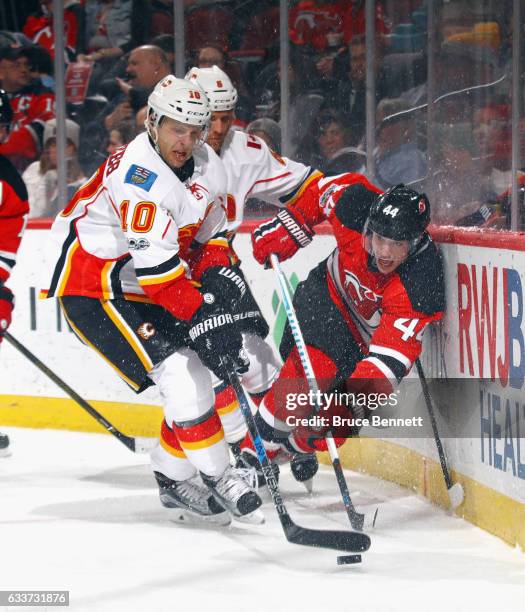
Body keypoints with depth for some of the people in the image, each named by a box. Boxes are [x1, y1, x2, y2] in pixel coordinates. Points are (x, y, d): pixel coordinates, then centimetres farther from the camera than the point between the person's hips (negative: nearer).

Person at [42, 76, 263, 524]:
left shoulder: (208, 165, 2)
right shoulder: (138, 172, -26)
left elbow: (211, 234, 14)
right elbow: (154, 260, -32)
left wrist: (219, 274, -7)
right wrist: (201, 318, -33)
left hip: (144, 288, 9)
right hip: (92, 289, -9)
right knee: (181, 373, -19)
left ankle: (173, 477, 15)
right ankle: (217, 477, -6)